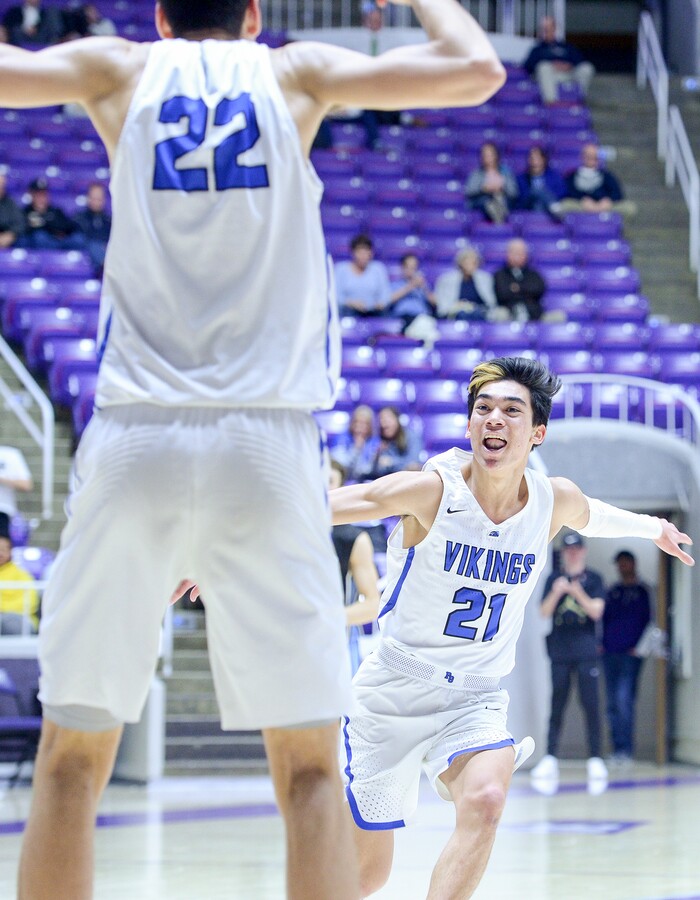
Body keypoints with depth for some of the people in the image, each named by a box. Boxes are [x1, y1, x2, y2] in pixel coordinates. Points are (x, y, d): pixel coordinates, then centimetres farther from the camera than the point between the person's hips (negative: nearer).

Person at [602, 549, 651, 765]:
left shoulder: (642, 591, 4)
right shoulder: (612, 591, 16)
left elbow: (647, 620, 1)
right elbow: (603, 618, 18)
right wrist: (600, 643, 5)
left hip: (631, 653, -5)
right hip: (610, 652, 5)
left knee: (624, 698, -15)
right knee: (613, 702, 4)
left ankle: (626, 748, -14)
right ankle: (618, 748, 8)